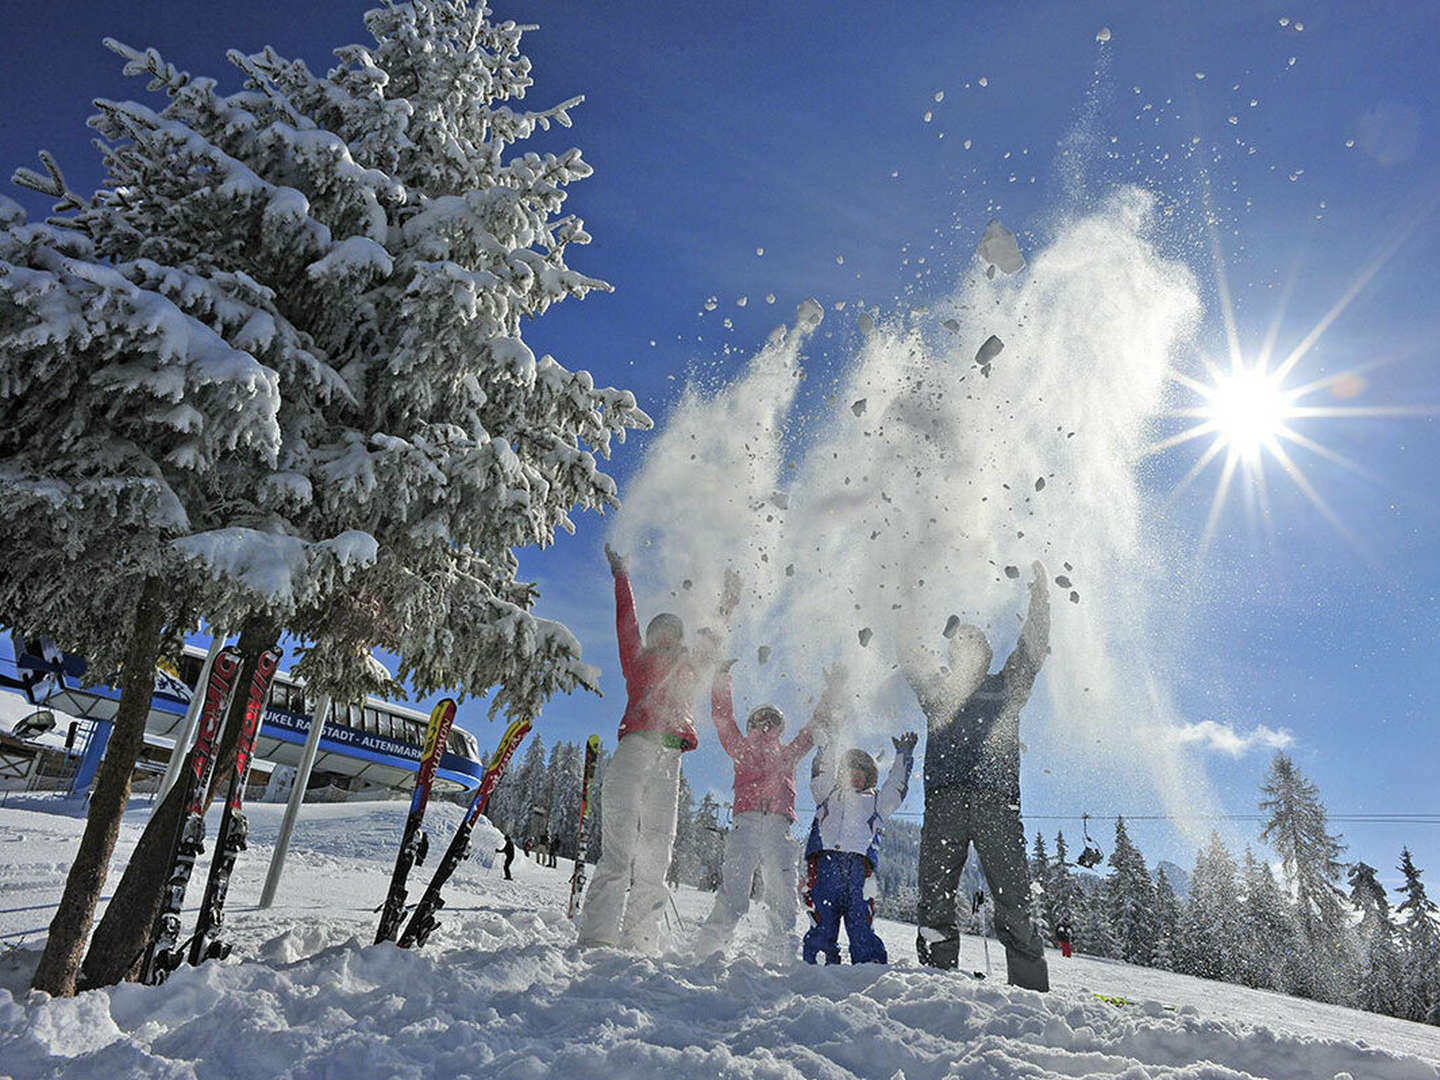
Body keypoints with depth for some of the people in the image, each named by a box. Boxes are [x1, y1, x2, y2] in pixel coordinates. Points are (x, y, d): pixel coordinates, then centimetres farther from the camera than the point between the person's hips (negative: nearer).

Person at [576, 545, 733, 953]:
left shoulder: (689, 669, 27)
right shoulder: (637, 660, 20)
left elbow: (711, 642, 37)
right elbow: (626, 623, 19)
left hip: (669, 760, 3)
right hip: (635, 749, -3)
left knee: (656, 853, -2)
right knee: (619, 849, -13)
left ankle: (640, 942, -1)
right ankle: (598, 933, -15)